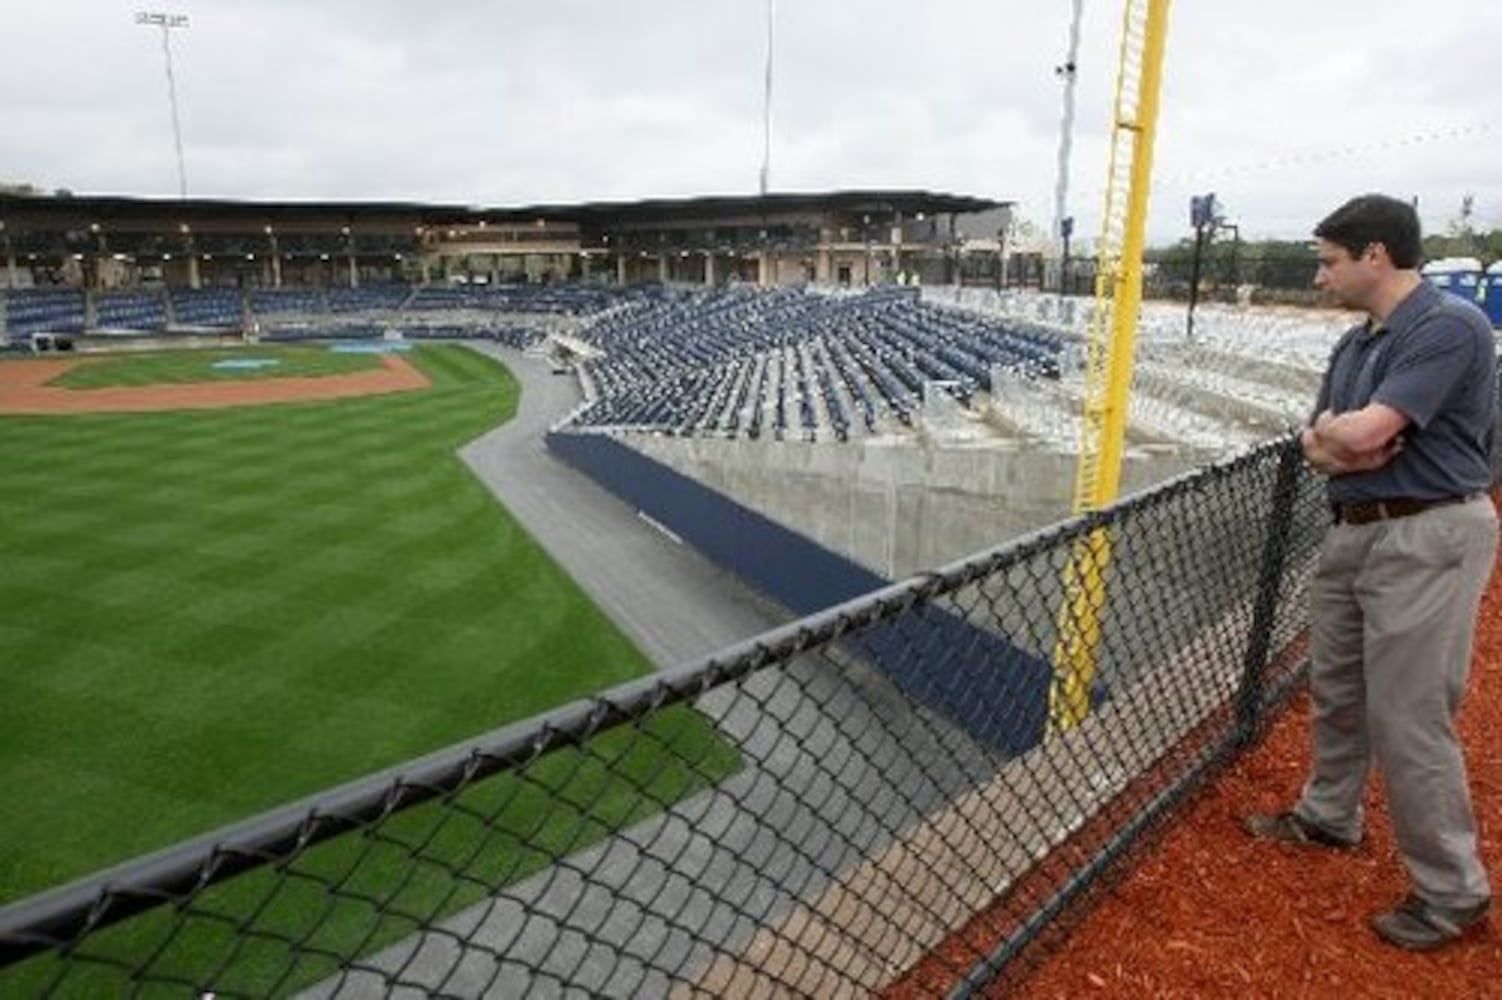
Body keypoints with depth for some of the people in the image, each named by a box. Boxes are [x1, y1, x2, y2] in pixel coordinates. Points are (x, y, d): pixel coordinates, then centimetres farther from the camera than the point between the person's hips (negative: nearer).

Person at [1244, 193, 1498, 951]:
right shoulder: (1354, 344, 10)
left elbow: (1364, 433, -26)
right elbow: (1319, 447, 10)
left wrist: (1328, 429, -4)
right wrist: (1336, 447, -12)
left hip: (1427, 540, -9)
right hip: (1353, 532, 9)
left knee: (1408, 718, -3)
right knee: (1336, 693, 20)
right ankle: (1328, 817, 40)